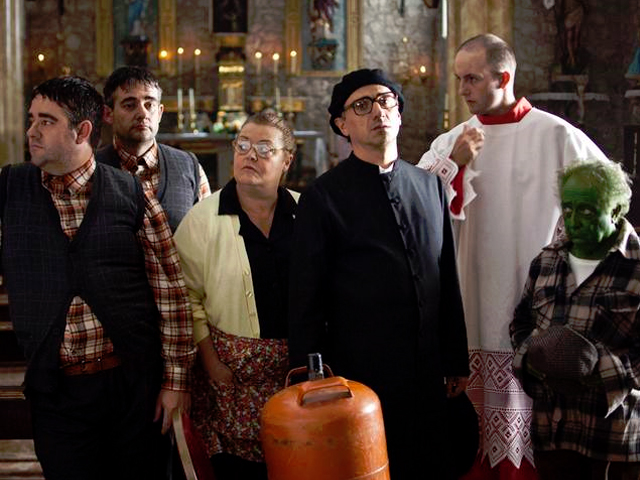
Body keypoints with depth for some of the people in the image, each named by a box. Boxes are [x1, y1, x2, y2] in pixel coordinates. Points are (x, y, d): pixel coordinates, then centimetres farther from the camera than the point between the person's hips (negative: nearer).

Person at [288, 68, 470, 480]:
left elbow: (448, 279, 12)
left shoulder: (430, 185, 9)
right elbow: (306, 300, -4)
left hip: (429, 377, 4)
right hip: (358, 375, -4)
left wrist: (457, 361, 13)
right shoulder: (324, 197, -4)